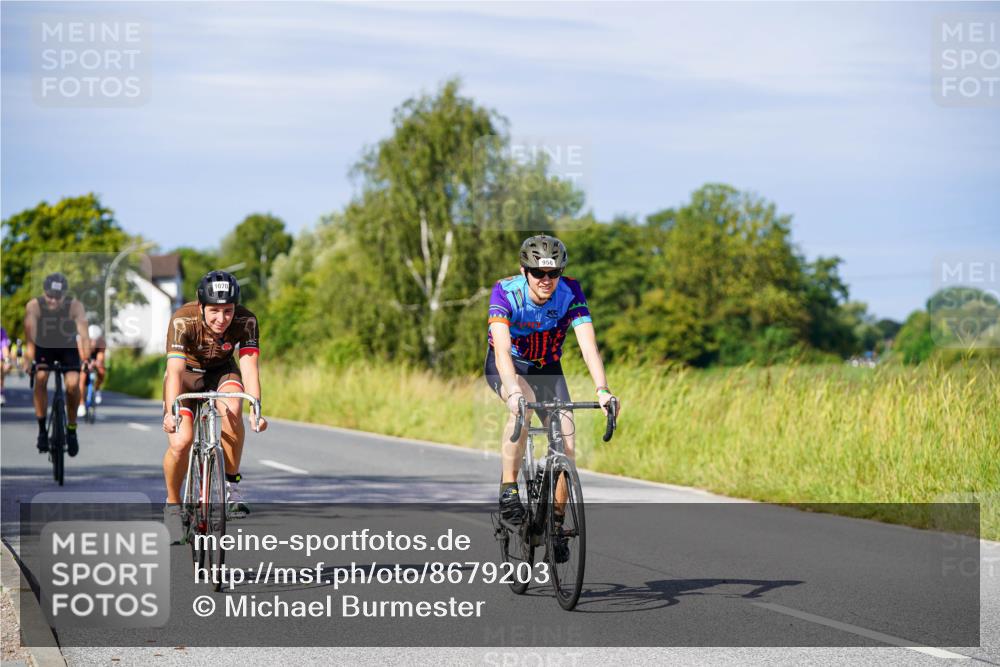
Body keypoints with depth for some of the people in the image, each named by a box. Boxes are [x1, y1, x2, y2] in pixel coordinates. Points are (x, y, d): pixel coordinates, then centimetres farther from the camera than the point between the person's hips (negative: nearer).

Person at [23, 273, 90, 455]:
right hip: (44, 347, 1)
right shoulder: (34, 306, -30)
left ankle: (72, 429, 1)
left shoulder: (75, 306, -31)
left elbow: (84, 334, -39)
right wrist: (29, 358, -53)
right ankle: (42, 429, -9)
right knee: (40, 379, -22)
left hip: (68, 347, -1)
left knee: (73, 384, -19)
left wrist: (87, 360, -52)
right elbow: (30, 335, -38)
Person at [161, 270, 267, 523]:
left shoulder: (246, 322, -27)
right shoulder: (183, 321, -33)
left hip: (221, 370, 1)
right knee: (180, 442, -20)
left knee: (232, 410, -31)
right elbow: (175, 372, -41)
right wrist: (171, 413, -55)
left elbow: (249, 368, -33)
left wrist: (255, 411, -47)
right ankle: (173, 503, 6)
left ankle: (231, 485, -15)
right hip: (187, 372, -1)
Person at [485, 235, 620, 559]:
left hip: (547, 368, 3)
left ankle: (555, 521, 5)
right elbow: (502, 348, -41)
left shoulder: (571, 293, -23)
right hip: (506, 366, -3)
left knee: (566, 444, -14)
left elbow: (588, 344, -32)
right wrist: (514, 391, -58)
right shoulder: (505, 292, -29)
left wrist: (602, 390, -48)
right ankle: (508, 490, -25)